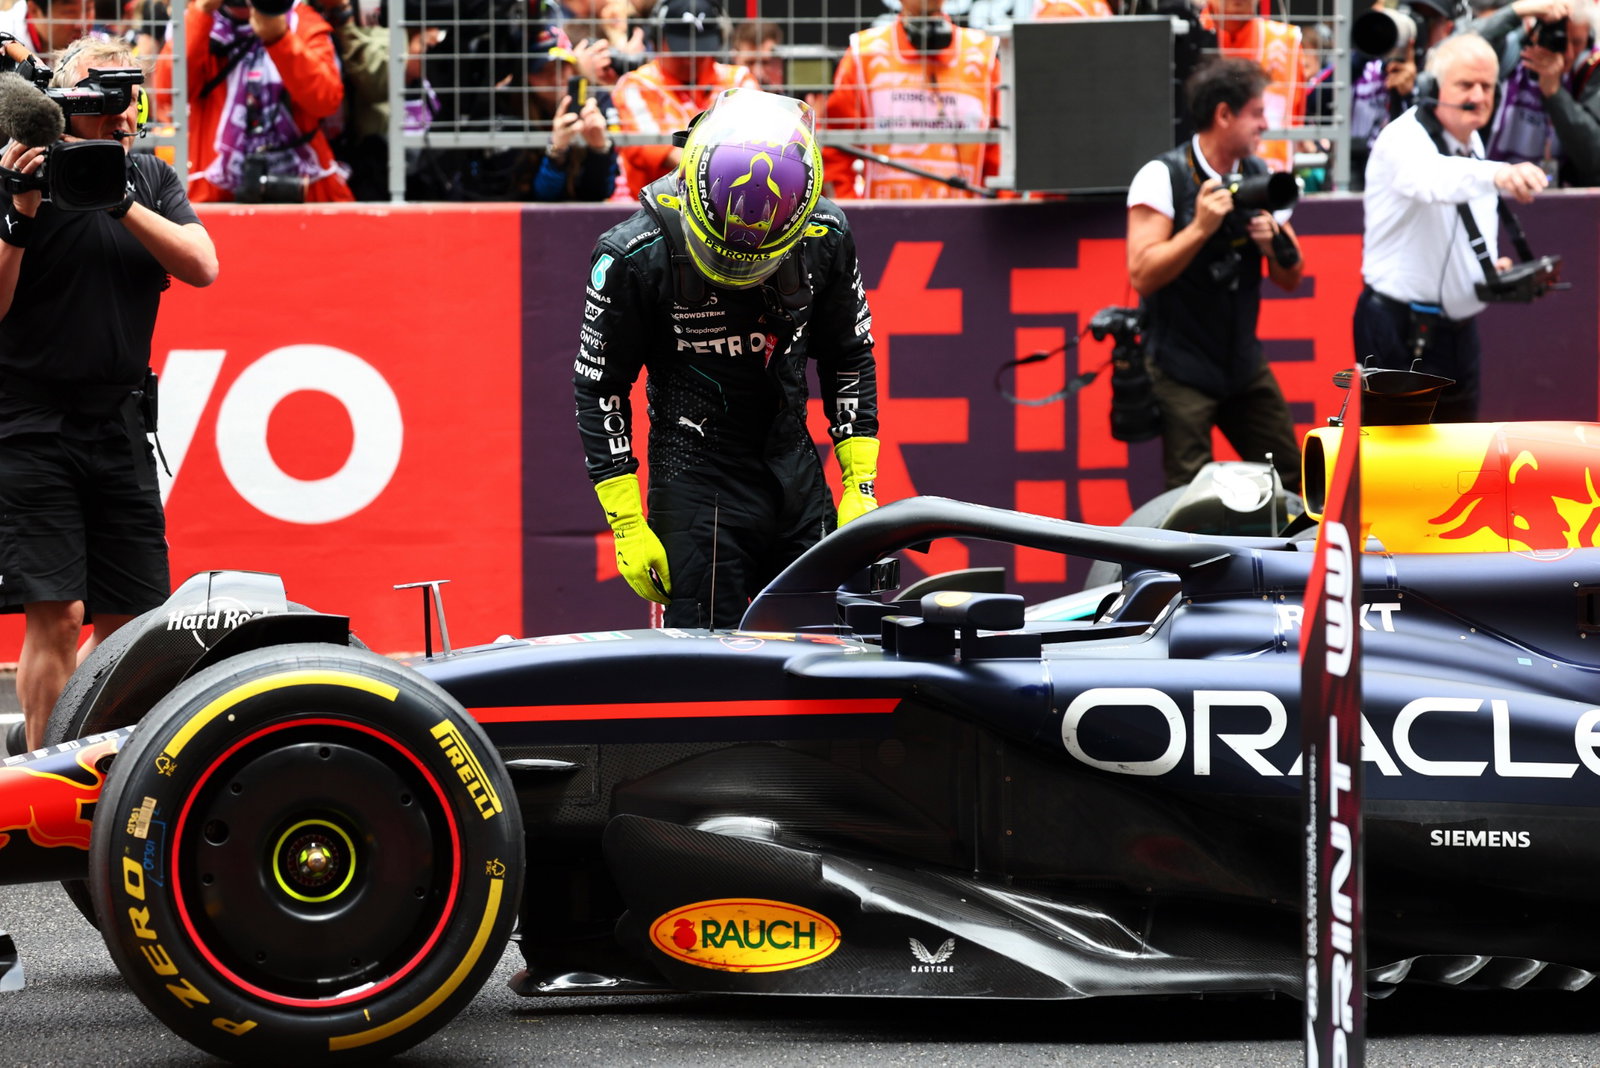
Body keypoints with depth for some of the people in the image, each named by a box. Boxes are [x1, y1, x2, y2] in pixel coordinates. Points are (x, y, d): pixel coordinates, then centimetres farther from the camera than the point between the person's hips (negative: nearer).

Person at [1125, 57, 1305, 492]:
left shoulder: (1260, 178, 6)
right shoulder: (1161, 178, -11)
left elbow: (1291, 278, 10)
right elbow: (1142, 274, -19)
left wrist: (1276, 242, -10)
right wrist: (1200, 228, -26)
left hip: (1243, 362, 6)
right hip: (1181, 369, -6)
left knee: (1289, 482, 5)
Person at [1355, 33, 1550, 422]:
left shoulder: (1472, 143, 12)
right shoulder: (1404, 140, -17)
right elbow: (1435, 179, -41)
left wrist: (1491, 269, 6)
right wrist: (1497, 175, -61)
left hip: (1458, 328, 9)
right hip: (1402, 334, -9)